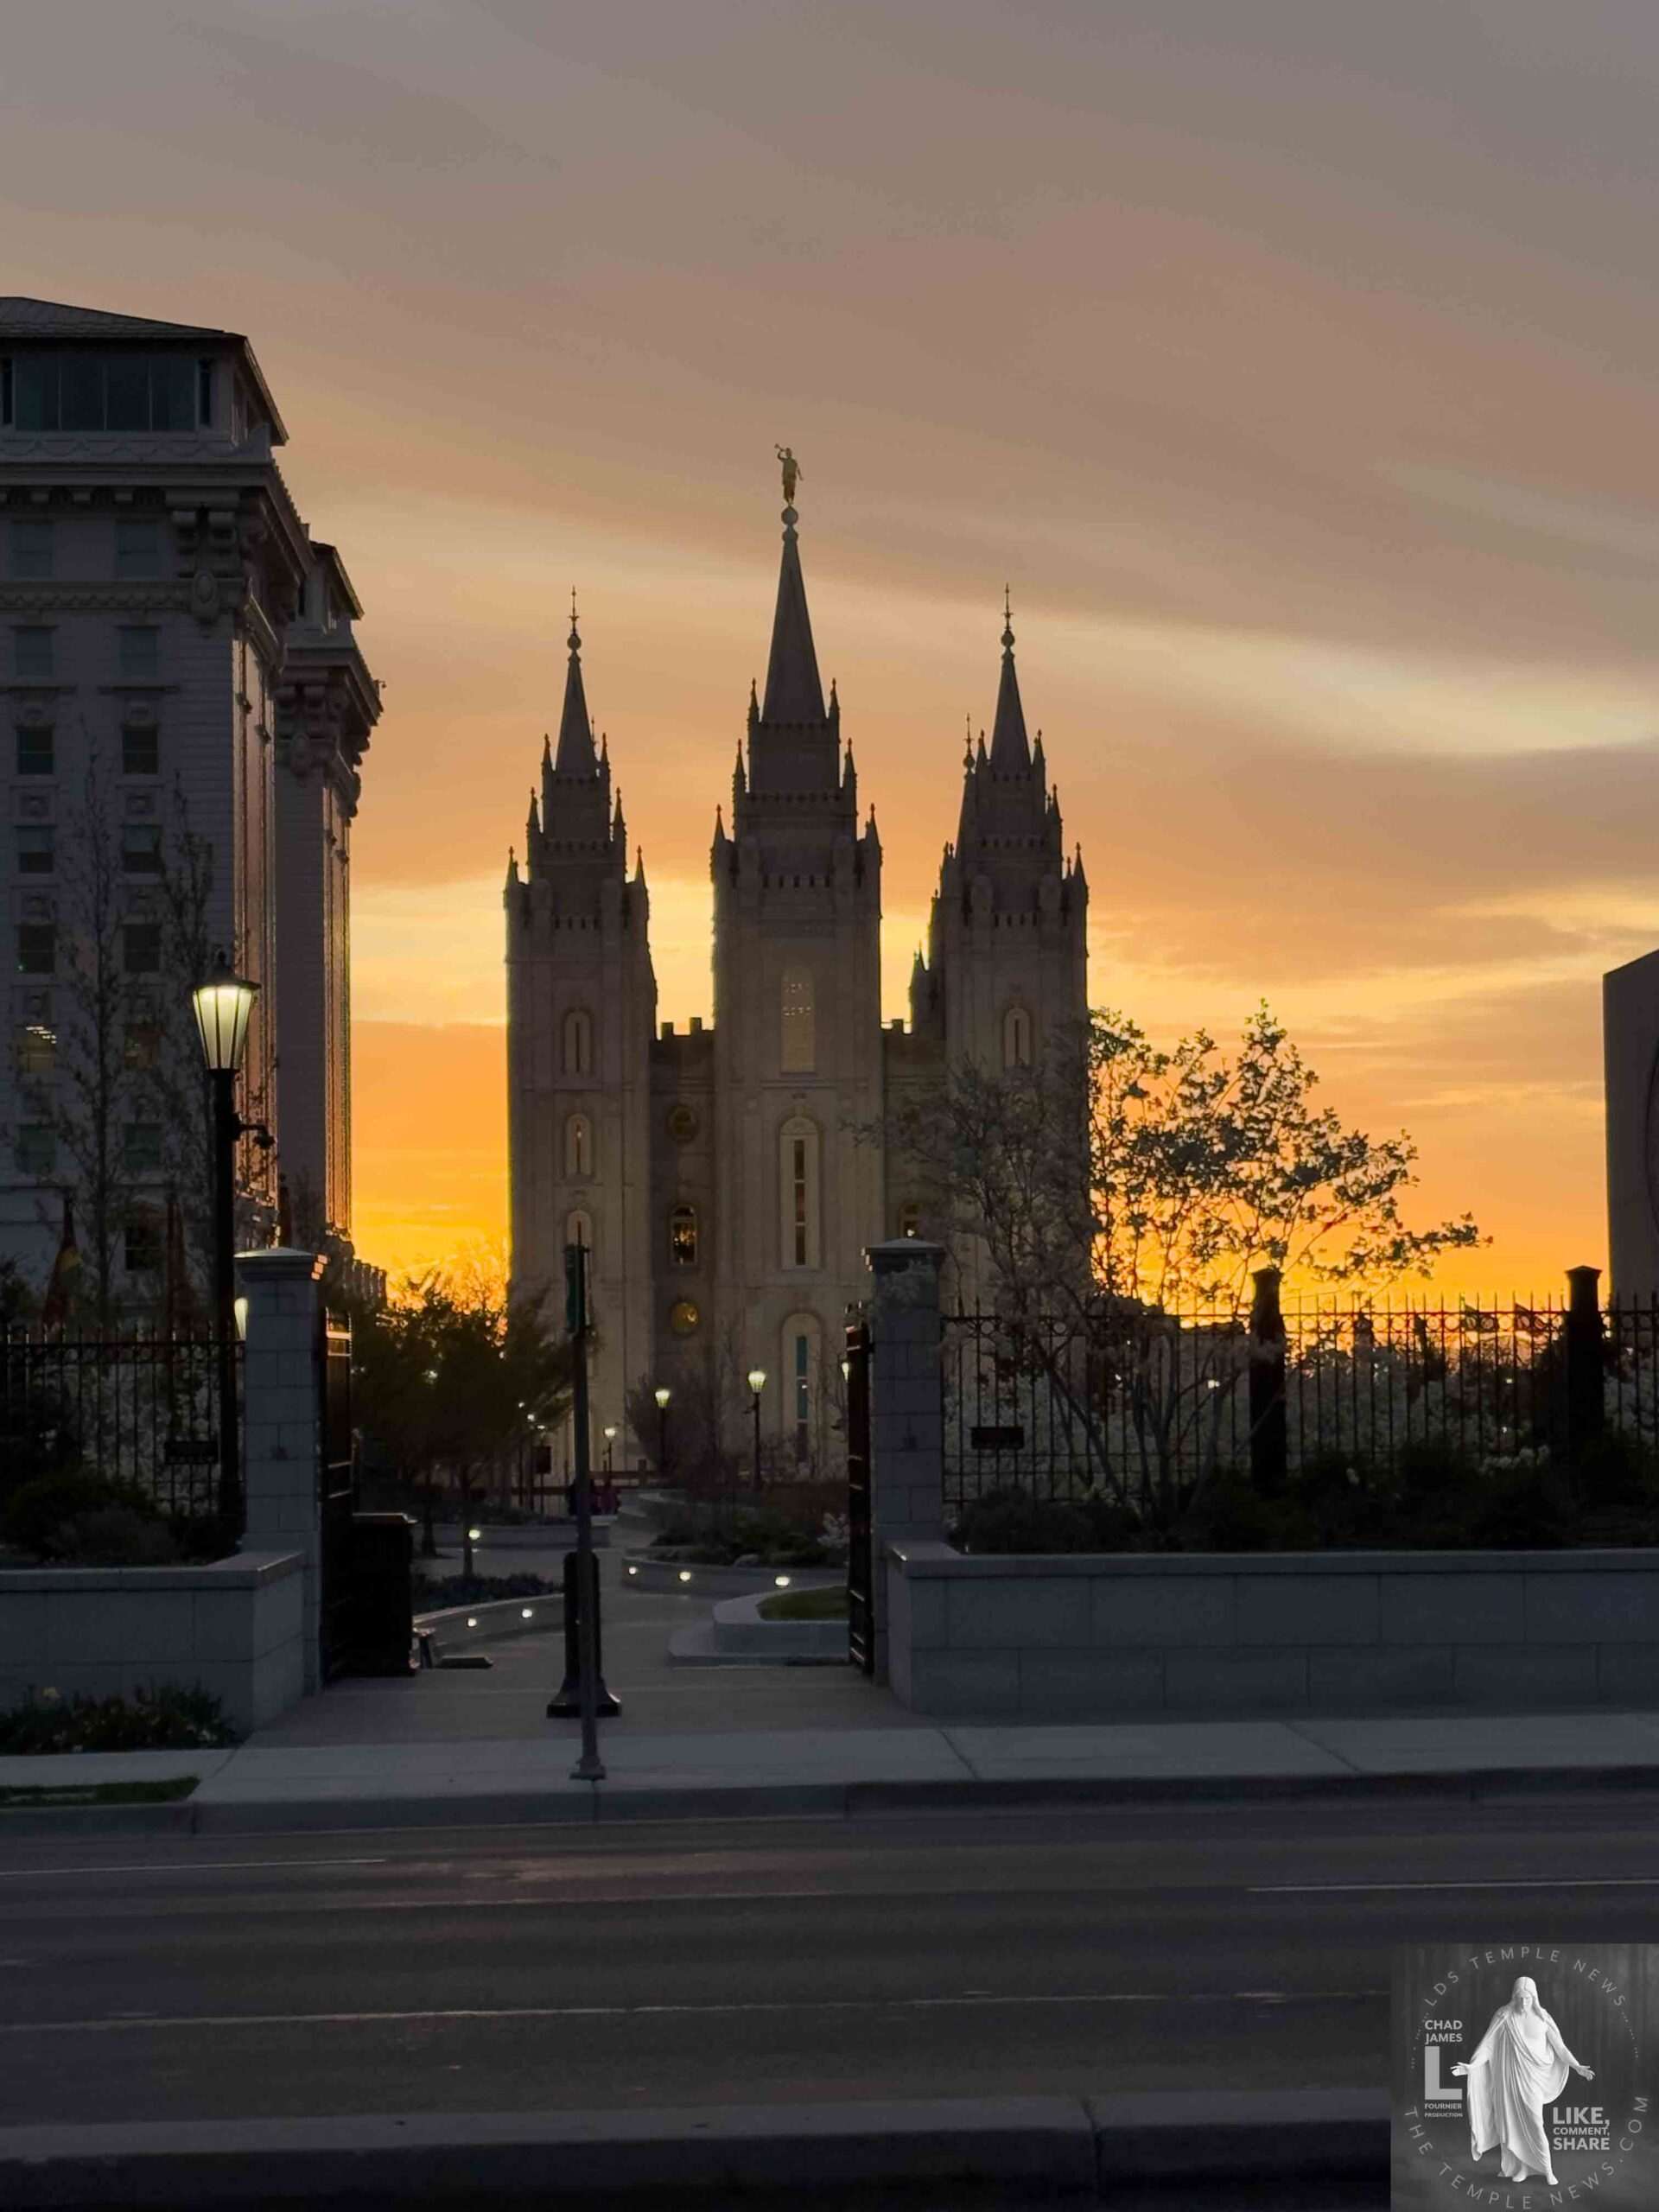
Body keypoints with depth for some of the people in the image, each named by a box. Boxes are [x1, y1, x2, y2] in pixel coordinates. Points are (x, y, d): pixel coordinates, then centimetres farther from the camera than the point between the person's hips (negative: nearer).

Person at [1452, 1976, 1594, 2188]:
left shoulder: (1542, 2018, -1)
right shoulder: (1505, 2017, -4)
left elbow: (1559, 2046, 4)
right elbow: (1488, 2045, -6)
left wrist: (1577, 2067, -4)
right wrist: (1472, 2066, -16)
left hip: (1532, 2078, -1)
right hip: (1509, 2075, 1)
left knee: (1534, 2124, -4)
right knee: (1512, 2122, 3)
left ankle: (1546, 2170, 5)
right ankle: (1520, 2167, 16)